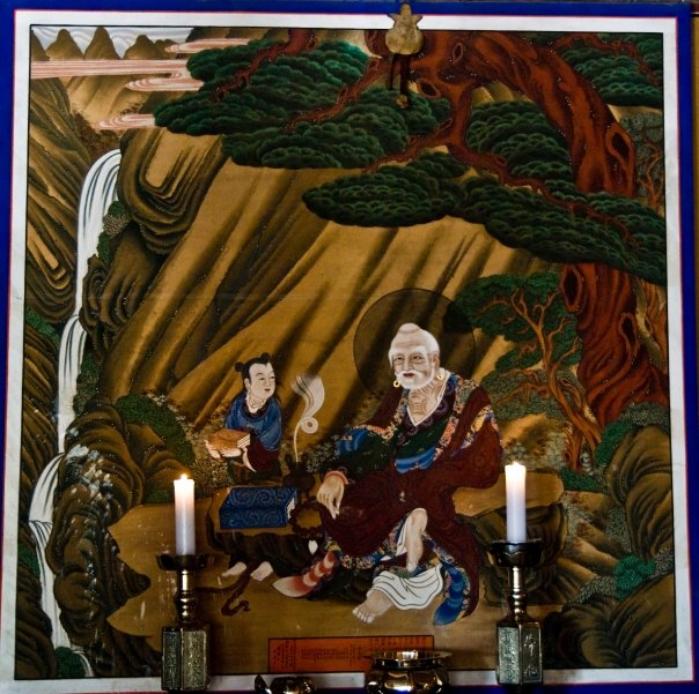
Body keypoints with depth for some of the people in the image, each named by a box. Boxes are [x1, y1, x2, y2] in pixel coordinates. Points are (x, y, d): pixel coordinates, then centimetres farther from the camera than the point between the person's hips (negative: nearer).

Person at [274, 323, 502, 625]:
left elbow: (483, 465, -13)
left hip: (449, 494, -5)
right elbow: (371, 441, 3)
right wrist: (339, 473, -18)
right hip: (400, 487, 5)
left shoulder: (467, 397, -7)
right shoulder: (399, 396, 9)